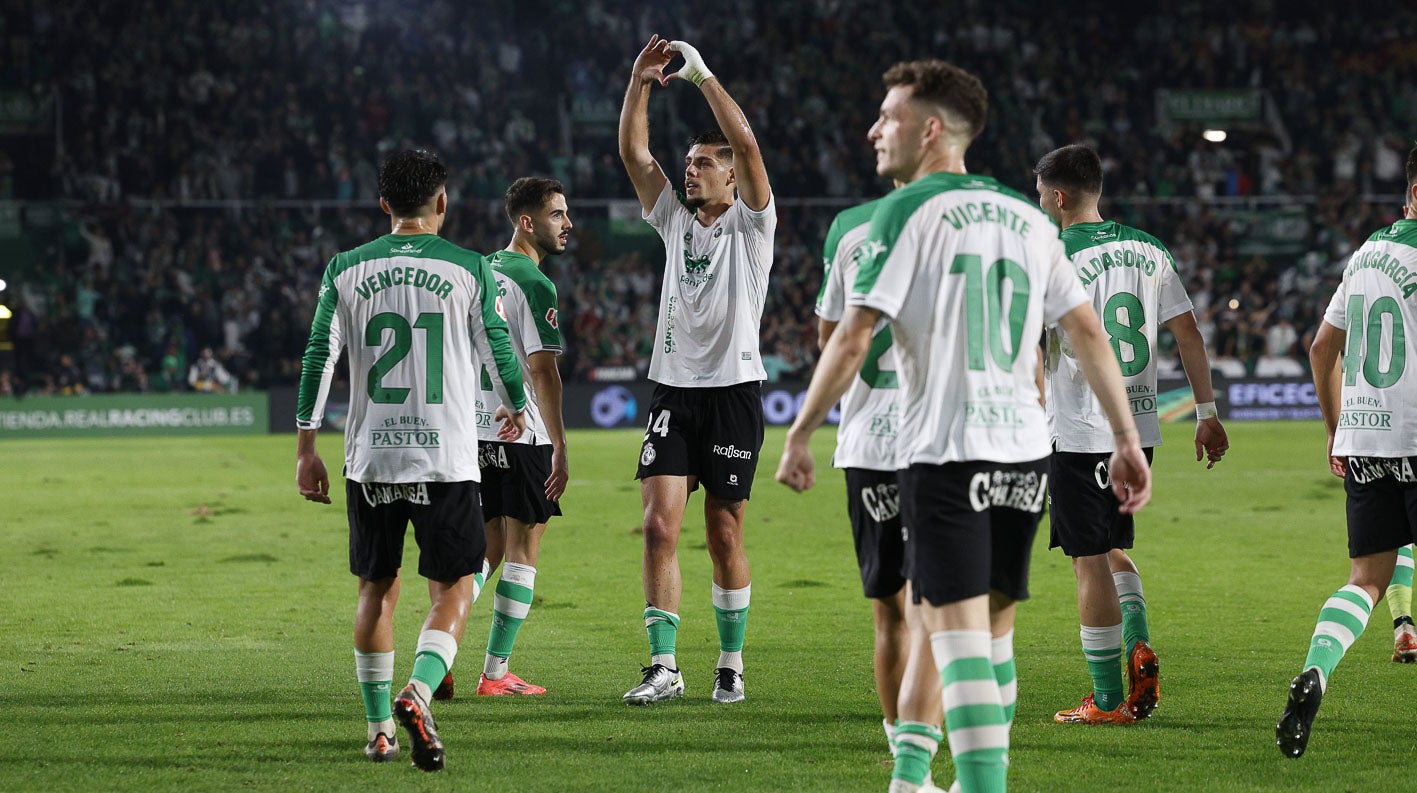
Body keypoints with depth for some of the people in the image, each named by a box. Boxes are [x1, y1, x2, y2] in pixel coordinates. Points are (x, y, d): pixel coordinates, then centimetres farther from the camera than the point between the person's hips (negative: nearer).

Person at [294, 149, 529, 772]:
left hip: (370, 459, 3)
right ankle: (418, 692, -20)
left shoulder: (347, 270, 4)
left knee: (377, 589, 15)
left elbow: (319, 358, 1)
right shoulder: (468, 269, -1)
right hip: (445, 458, -3)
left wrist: (306, 449, 6)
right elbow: (500, 352, 4)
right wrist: (516, 409, 24)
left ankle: (380, 729, 18)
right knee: (453, 589, 5)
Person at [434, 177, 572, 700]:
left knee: (487, 548, 14)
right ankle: (495, 673, 4)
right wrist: (560, 451, -16)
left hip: (473, 434, 7)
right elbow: (542, 371, -18)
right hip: (521, 435, -7)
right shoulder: (534, 284, -13)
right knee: (523, 550, 3)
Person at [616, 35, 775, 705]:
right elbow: (633, 152, 7)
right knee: (659, 528, -8)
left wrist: (703, 76, -14)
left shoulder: (750, 224, 1)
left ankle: (731, 663, 14)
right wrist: (640, 80, -4)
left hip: (733, 391, -4)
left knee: (724, 535, 2)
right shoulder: (675, 222, 14)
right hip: (673, 392, 4)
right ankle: (663, 666, -9)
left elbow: (747, 144, -13)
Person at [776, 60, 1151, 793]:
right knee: (992, 627, 14)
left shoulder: (907, 212, -5)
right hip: (1024, 449, 6)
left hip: (945, 450, -6)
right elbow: (1088, 331, 10)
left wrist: (799, 436, -3)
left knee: (958, 631, -8)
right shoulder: (1027, 218, 13)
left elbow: (853, 338, -10)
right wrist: (1127, 440, 12)